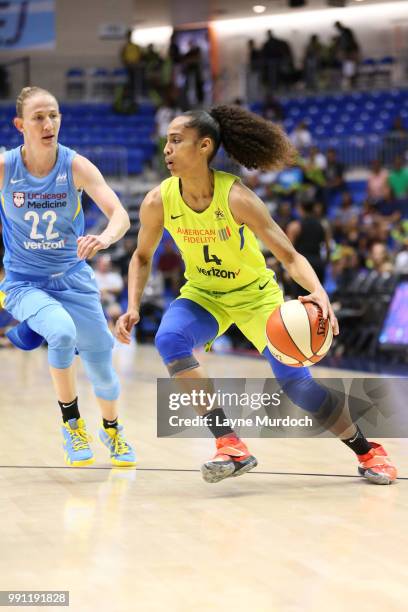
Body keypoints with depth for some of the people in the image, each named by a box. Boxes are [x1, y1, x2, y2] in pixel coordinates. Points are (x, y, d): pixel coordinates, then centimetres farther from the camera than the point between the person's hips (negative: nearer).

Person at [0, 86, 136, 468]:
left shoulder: (76, 166, -13)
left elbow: (120, 215, -23)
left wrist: (104, 238, -44)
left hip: (72, 279, 2)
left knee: (101, 367, 3)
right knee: (62, 333, -31)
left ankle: (111, 429, 37)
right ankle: (72, 425, -9)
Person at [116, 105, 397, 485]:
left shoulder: (236, 198, -28)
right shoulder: (158, 202, -18)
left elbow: (289, 257, -26)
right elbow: (142, 256, 0)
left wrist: (318, 291, -45)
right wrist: (133, 308, -14)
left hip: (255, 294, -3)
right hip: (203, 295, 3)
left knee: (295, 382, -8)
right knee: (169, 340, -29)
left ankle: (368, 452, 17)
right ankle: (230, 447, -23)